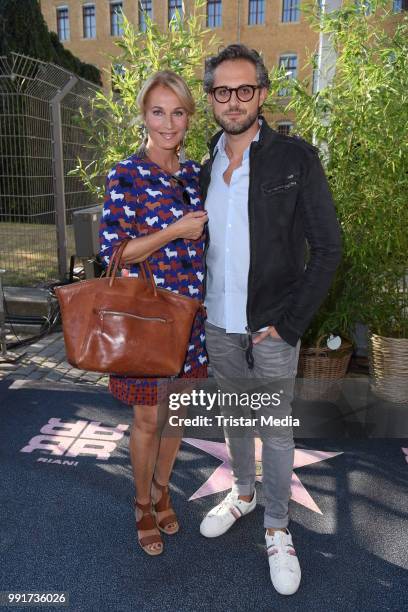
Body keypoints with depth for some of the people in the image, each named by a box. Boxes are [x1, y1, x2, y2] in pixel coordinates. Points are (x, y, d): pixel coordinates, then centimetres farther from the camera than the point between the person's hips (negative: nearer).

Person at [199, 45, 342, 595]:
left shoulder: (296, 158, -8)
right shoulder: (202, 167, 5)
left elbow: (328, 249, -9)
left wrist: (288, 322, -13)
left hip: (273, 326, -4)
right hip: (219, 323, 4)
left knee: (276, 429, 8)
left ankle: (277, 528, 30)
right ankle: (243, 492, 44)